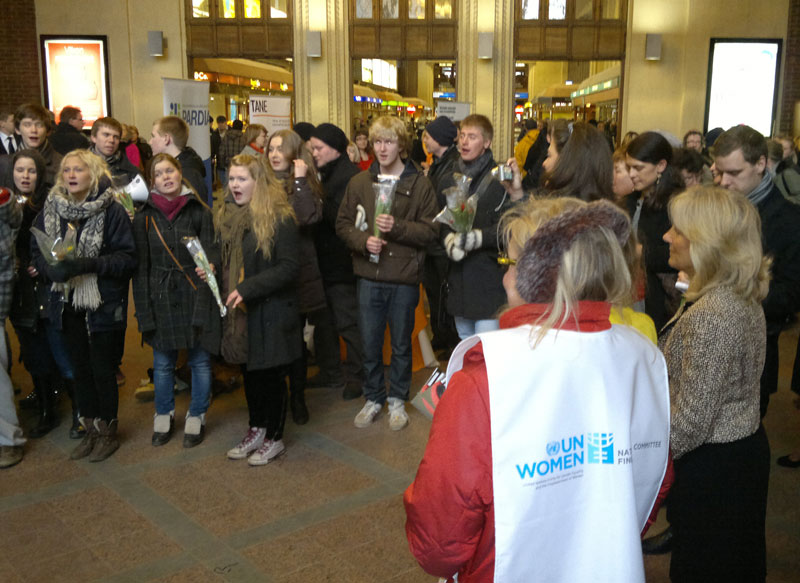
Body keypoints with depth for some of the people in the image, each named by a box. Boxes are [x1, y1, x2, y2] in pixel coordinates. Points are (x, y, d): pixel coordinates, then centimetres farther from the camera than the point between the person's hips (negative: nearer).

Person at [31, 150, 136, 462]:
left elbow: (127, 257, -15)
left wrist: (87, 264, -25)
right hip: (68, 302, 5)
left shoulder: (112, 210, -12)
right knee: (80, 367, 15)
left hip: (102, 304, -5)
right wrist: (52, 267, -16)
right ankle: (91, 430, 31)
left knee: (102, 369, 4)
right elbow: (36, 249, 5)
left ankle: (108, 432, 23)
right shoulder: (51, 209, 2)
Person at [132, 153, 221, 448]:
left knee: (200, 360, 7)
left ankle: (196, 416, 26)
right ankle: (164, 415, 33)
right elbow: (141, 267, 4)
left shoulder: (199, 211, -1)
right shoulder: (144, 217, 3)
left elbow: (211, 253, -2)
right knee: (162, 362, 12)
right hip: (161, 298, 1)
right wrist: (144, 310, 0)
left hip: (195, 296, -1)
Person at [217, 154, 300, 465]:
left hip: (271, 311, -7)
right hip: (240, 310, 7)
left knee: (271, 375, 5)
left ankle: (275, 438, 22)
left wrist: (248, 288, -24)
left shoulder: (279, 218, -16)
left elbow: (289, 267, -20)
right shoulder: (227, 216, 7)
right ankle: (256, 430, 34)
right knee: (249, 372, 17)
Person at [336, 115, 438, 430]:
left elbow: (429, 231, -7)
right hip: (369, 276, 2)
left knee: (401, 344, 12)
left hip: (404, 277, -2)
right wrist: (363, 241, -13)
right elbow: (343, 223, 5)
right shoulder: (359, 182, 4)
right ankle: (373, 398, 30)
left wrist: (397, 227, -21)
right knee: (370, 343, 11)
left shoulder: (419, 184, -3)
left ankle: (397, 399, 30)